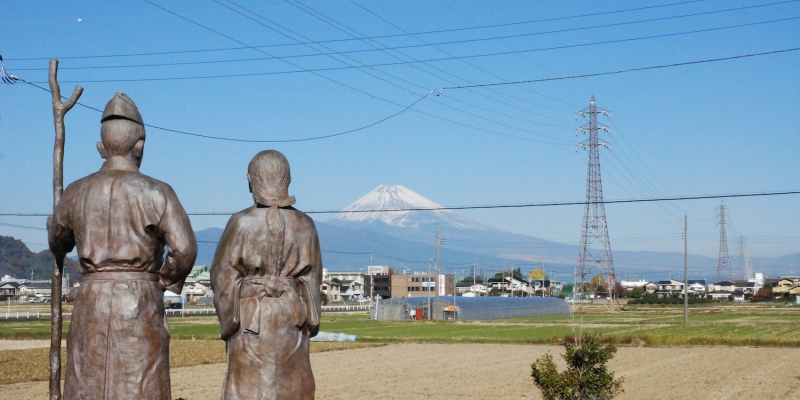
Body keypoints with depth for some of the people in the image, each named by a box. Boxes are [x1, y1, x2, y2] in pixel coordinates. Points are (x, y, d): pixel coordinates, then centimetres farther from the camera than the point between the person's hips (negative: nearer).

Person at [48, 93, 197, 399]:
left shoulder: (77, 192, 5)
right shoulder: (156, 193, -6)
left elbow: (58, 240, 23)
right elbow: (184, 249, -14)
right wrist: (165, 281, 6)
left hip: (92, 305, 3)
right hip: (141, 307, -3)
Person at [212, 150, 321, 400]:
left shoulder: (242, 223, -9)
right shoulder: (304, 225, 0)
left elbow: (222, 276, -5)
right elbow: (312, 278, 5)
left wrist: (228, 320, 5)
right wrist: (308, 322, 13)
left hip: (251, 316, -3)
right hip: (292, 314, 3)